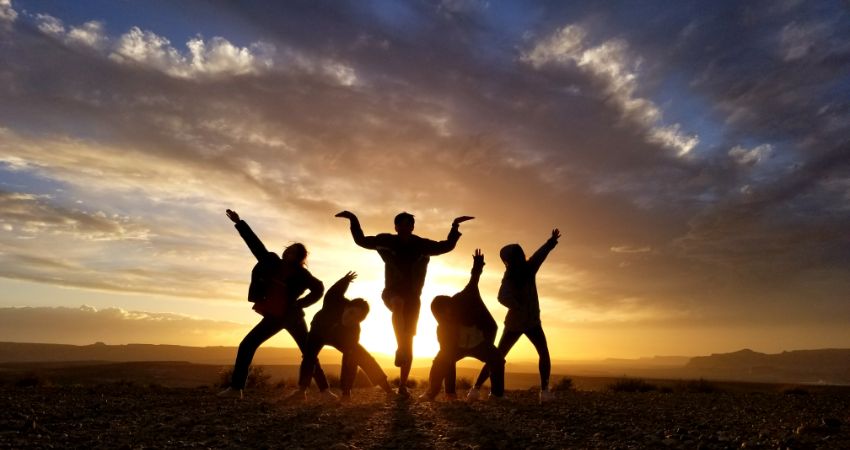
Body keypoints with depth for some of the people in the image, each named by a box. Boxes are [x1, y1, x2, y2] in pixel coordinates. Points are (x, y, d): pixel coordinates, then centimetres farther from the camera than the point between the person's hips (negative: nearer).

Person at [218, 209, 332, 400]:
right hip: (274, 317, 5)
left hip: (292, 317, -5)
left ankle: (324, 390, -1)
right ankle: (236, 387, 8)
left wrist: (299, 304, -11)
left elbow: (319, 289, -5)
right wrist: (238, 222, 6)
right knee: (246, 346, 0)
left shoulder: (300, 274, -13)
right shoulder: (273, 263, -1)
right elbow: (255, 243, 4)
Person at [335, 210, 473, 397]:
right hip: (392, 292, -1)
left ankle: (403, 386, 8)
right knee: (398, 303, -40)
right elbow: (362, 241, 4)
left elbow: (447, 246, 6)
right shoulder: (387, 241, -5)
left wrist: (455, 226, -3)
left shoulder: (422, 245, -4)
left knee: (409, 342, 0)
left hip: (412, 296, 1)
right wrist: (353, 220, -5)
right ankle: (400, 348, -38)